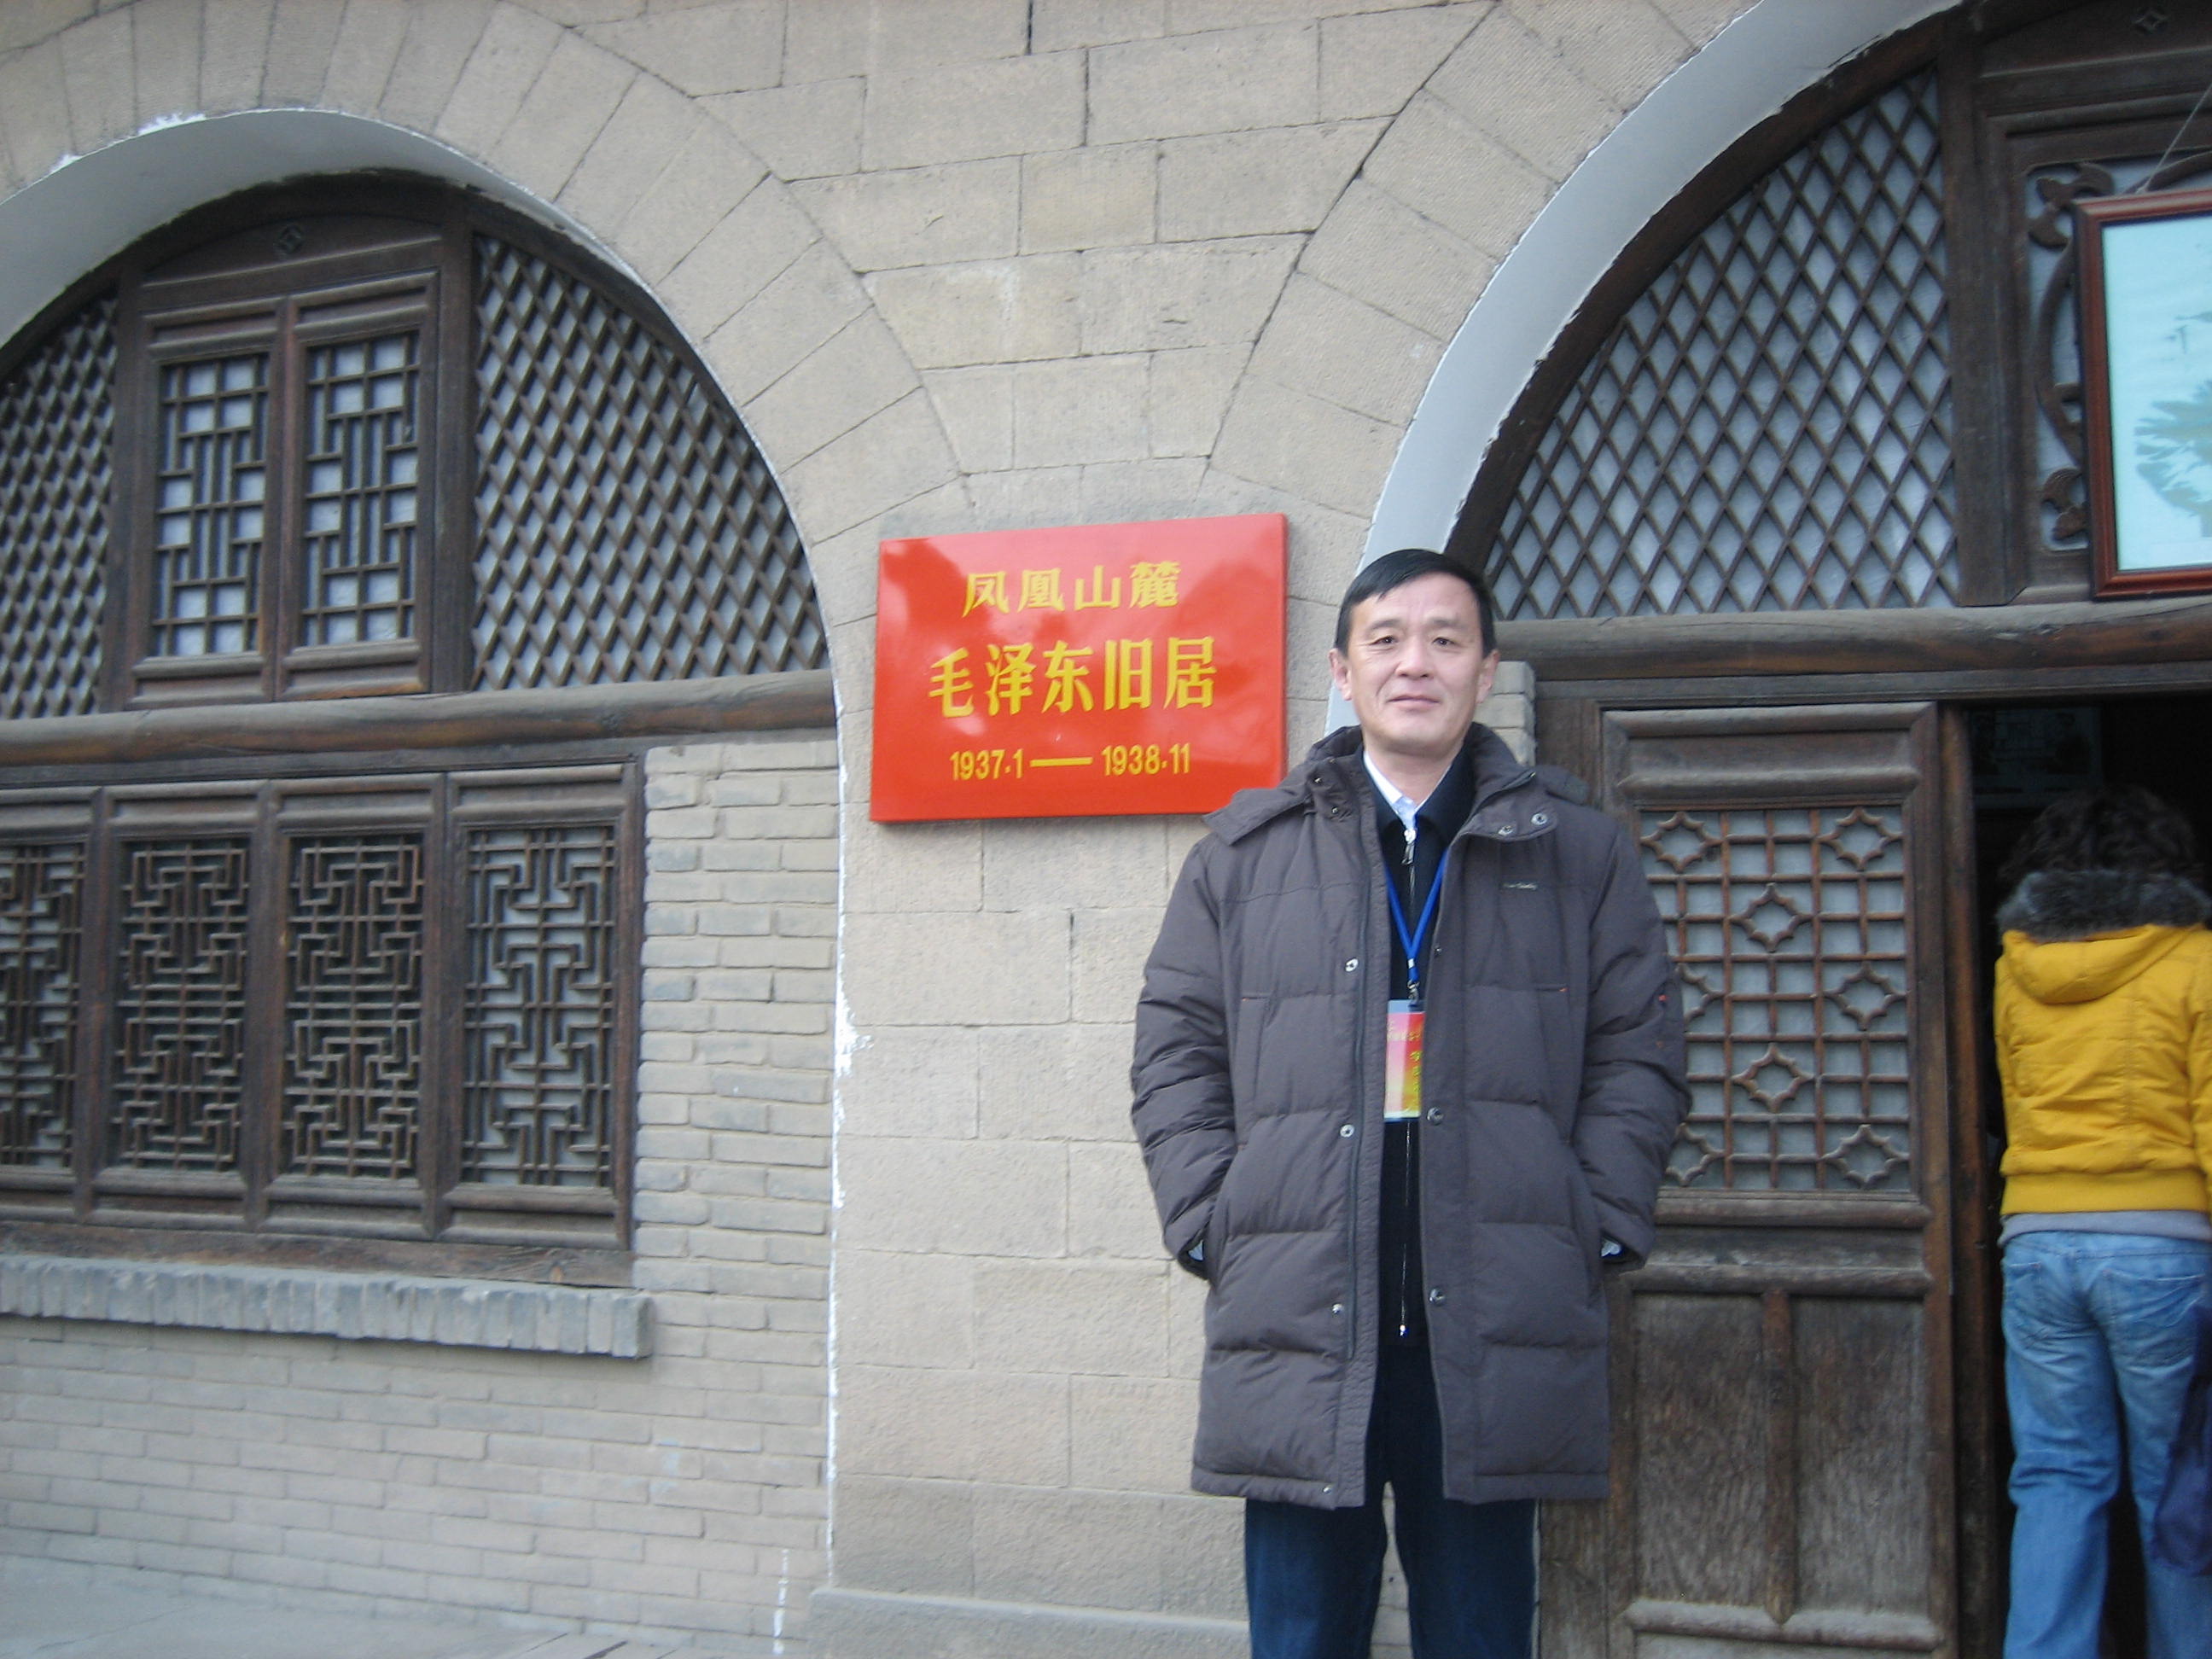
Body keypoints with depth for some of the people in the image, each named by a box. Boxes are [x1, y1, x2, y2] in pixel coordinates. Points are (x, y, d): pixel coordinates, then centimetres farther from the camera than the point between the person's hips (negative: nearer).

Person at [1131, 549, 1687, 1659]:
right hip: (1299, 1321, 0)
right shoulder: (1246, 850, 11)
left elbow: (1637, 1053, 10)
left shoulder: (1575, 852, 11)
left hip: (1494, 1336, 0)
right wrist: (1208, 1223, -1)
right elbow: (1176, 1045, 10)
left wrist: (1600, 1227, -1)